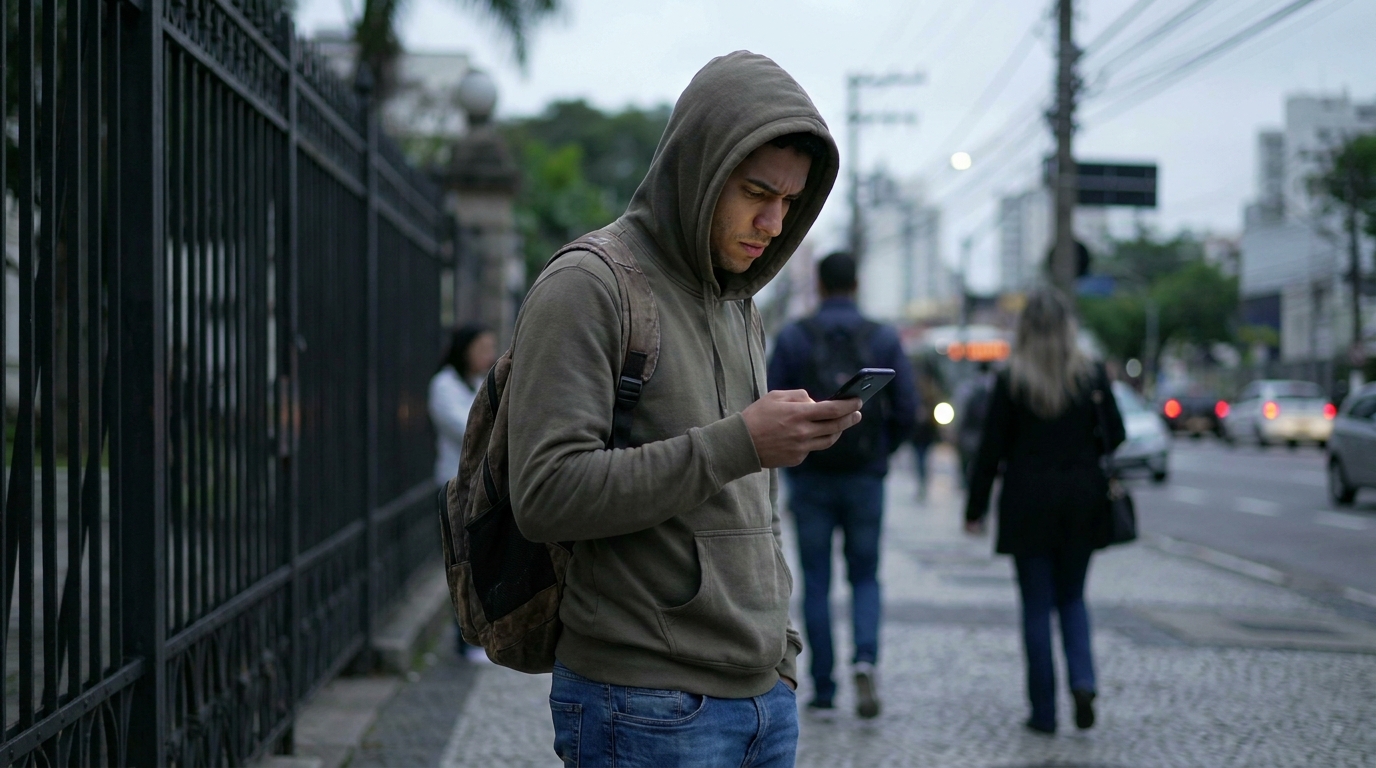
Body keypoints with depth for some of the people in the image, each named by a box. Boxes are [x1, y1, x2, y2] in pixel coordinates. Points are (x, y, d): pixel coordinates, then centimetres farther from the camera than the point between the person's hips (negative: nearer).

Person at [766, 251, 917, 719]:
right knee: (864, 577, 12)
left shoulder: (792, 338, -2)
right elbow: (906, 409, -2)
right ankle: (865, 659, -14)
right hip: (865, 478, 1)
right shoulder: (883, 339, 1)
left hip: (810, 476, -1)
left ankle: (823, 692, 7)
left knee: (816, 584, 7)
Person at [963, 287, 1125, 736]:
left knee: (1037, 606, 5)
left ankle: (1044, 711, 6)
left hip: (1028, 503, -2)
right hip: (1082, 501, 2)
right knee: (1071, 598, 17)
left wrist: (976, 508, 1)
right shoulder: (1092, 377, -2)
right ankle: (1083, 681, -5)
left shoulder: (1010, 382, -8)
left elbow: (992, 450, -6)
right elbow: (1114, 435, 2)